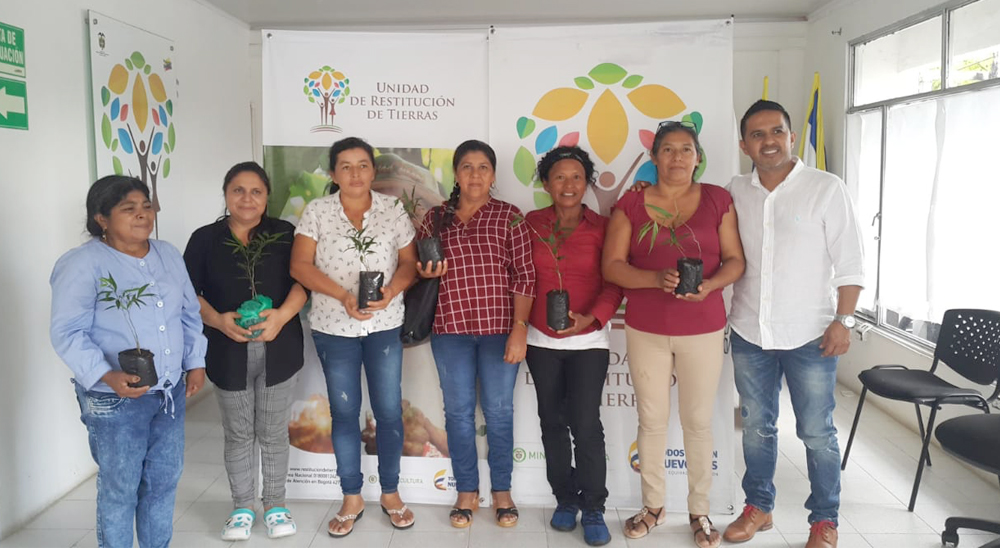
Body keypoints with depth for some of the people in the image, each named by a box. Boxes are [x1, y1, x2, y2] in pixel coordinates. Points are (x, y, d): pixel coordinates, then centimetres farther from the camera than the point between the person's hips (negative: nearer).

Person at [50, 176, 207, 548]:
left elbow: (189, 313, 15)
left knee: (164, 480, 16)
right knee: (120, 489, 6)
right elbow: (67, 333, -16)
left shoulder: (168, 255, 7)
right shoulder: (83, 264, -13)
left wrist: (196, 361, 10)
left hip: (170, 392, 6)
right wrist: (106, 376, -27)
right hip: (115, 400, -6)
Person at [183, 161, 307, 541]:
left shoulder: (284, 234, 2)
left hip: (278, 350, 0)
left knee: (274, 432, 10)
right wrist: (217, 320, -16)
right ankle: (242, 507, 29)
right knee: (238, 434, 12)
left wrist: (282, 315, -20)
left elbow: (301, 281, -3)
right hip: (228, 352, 0)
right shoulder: (204, 239, 3)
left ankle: (275, 505, 27)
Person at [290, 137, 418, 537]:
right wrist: (344, 296, -20)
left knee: (389, 410, 5)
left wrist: (392, 291, -18)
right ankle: (352, 499, 23)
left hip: (386, 325, 1)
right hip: (334, 327, 0)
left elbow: (410, 262, 2)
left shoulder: (393, 210, 1)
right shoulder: (317, 211, -2)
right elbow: (300, 266, -8)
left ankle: (390, 493, 23)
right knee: (344, 413, 8)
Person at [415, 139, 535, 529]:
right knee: (458, 410, 9)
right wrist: (426, 273, -7)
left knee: (499, 410, 7)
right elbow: (418, 268, 17)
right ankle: (467, 492, 25)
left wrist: (519, 329, -12)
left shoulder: (508, 216, -1)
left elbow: (524, 276, -5)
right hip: (450, 329, 2)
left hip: (499, 328, -2)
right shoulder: (436, 218, 6)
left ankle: (502, 491, 24)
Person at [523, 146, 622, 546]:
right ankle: (565, 499, 26)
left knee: (586, 423, -5)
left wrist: (589, 318, -20)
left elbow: (614, 284, -5)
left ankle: (593, 509, 11)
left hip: (589, 340, -2)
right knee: (552, 421, 10)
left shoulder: (602, 227, -2)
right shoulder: (531, 224, 3)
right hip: (541, 340, 2)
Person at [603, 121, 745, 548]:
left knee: (698, 421, 8)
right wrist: (657, 279, -20)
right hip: (645, 330, 1)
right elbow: (612, 266, -4)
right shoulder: (631, 204, 1)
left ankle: (699, 510, 25)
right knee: (651, 420, 10)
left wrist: (709, 285, -19)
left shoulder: (717, 200, 1)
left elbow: (736, 261, 1)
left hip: (703, 329, 0)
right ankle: (652, 506, 27)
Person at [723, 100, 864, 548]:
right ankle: (758, 507, 32)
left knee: (816, 433, 7)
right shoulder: (735, 192, 4)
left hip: (809, 335, -3)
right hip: (748, 333, 4)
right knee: (756, 426, 15)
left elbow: (850, 262, -5)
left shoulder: (826, 188, -6)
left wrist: (842, 319, -11)